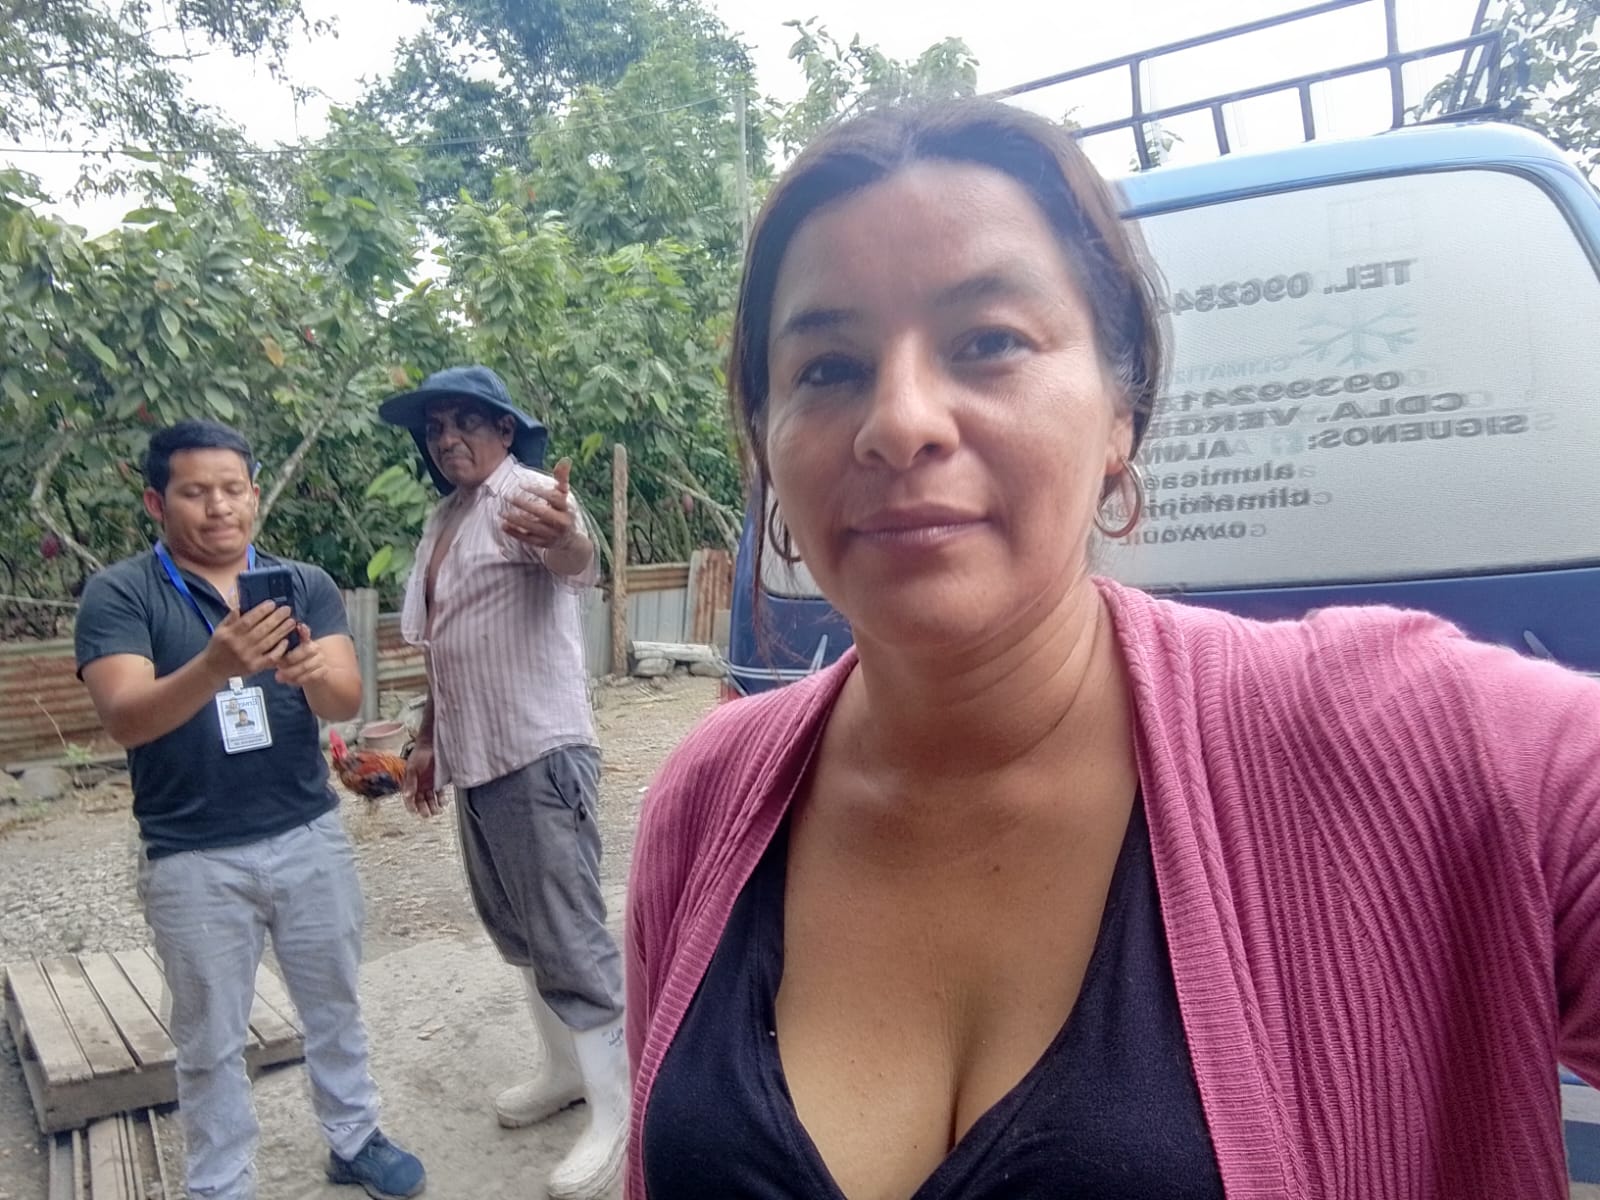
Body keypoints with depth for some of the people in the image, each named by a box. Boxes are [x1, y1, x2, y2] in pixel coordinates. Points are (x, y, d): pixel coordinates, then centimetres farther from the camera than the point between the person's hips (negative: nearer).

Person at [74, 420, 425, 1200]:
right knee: (210, 1040, 12)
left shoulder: (306, 585, 0)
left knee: (334, 1005, 17)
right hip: (193, 858, -2)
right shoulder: (118, 594, -7)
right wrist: (214, 667, -40)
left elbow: (346, 702, -11)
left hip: (309, 835, 3)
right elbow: (125, 718, -21)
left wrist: (315, 673, -35)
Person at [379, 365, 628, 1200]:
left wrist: (562, 539, -59)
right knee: (515, 926, 19)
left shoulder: (530, 494, -12)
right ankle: (566, 1068, 36)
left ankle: (615, 1108, 11)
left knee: (567, 933, -3)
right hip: (472, 757, 9)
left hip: (539, 753, -9)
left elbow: (576, 561, -36)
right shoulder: (444, 519, 14)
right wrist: (429, 740, 23)